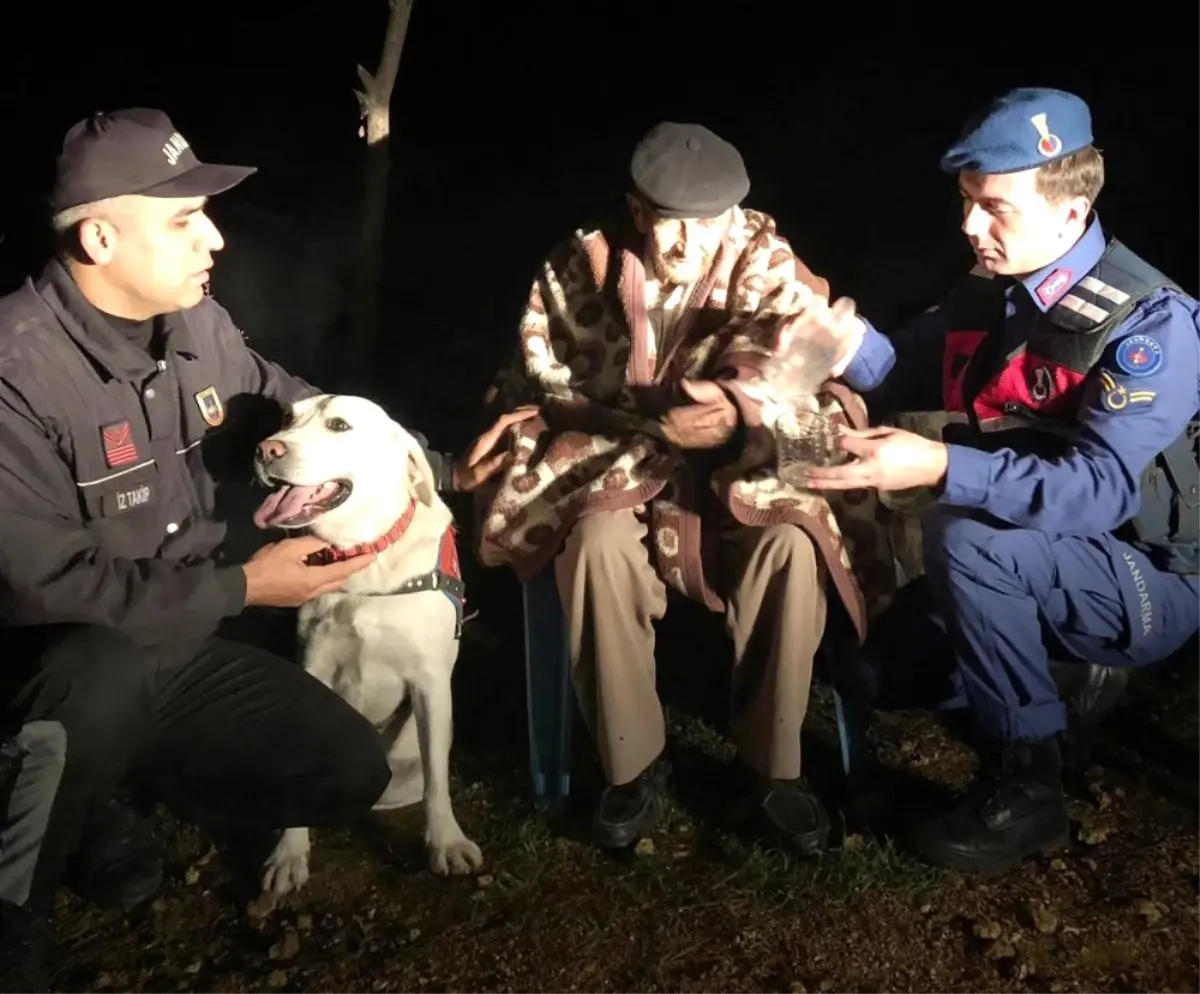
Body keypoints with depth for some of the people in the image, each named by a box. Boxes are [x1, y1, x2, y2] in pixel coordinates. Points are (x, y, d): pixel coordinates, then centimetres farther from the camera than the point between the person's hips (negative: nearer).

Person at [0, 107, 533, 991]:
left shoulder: (199, 327, -3)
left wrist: (446, 472, 1)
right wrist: (239, 588, -23)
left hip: (175, 649, 7)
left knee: (349, 772, -3)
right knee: (106, 669, -41)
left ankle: (105, 795, 15)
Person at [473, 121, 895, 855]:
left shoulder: (765, 263, -4)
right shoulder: (586, 263, -3)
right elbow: (548, 379, -5)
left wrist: (741, 410, -41)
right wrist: (651, 420, -23)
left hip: (740, 470, 0)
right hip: (623, 464, 0)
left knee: (791, 543, -31)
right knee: (597, 538, -33)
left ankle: (773, 765, -14)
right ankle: (632, 763, -16)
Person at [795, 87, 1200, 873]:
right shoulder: (991, 294, 0)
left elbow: (1099, 489, -33)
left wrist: (940, 469, -44)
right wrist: (845, 336, -19)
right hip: (1033, 568, 7)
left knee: (963, 538, -33)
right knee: (873, 663, 3)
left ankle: (1027, 786, -17)